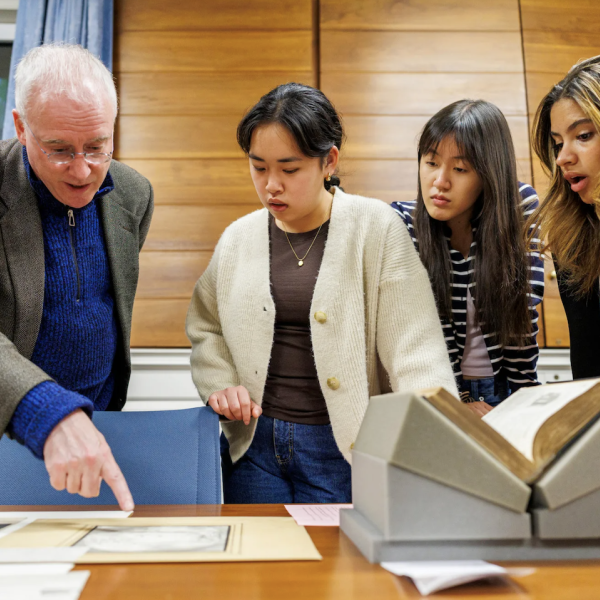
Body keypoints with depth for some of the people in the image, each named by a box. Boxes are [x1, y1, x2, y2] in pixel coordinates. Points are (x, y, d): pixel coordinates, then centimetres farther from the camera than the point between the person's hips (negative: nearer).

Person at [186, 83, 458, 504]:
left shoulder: (376, 229, -8)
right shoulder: (239, 238, 3)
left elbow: (415, 350, -11)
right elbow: (206, 329, 17)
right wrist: (219, 383, -1)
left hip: (345, 451, -3)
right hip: (255, 443, 4)